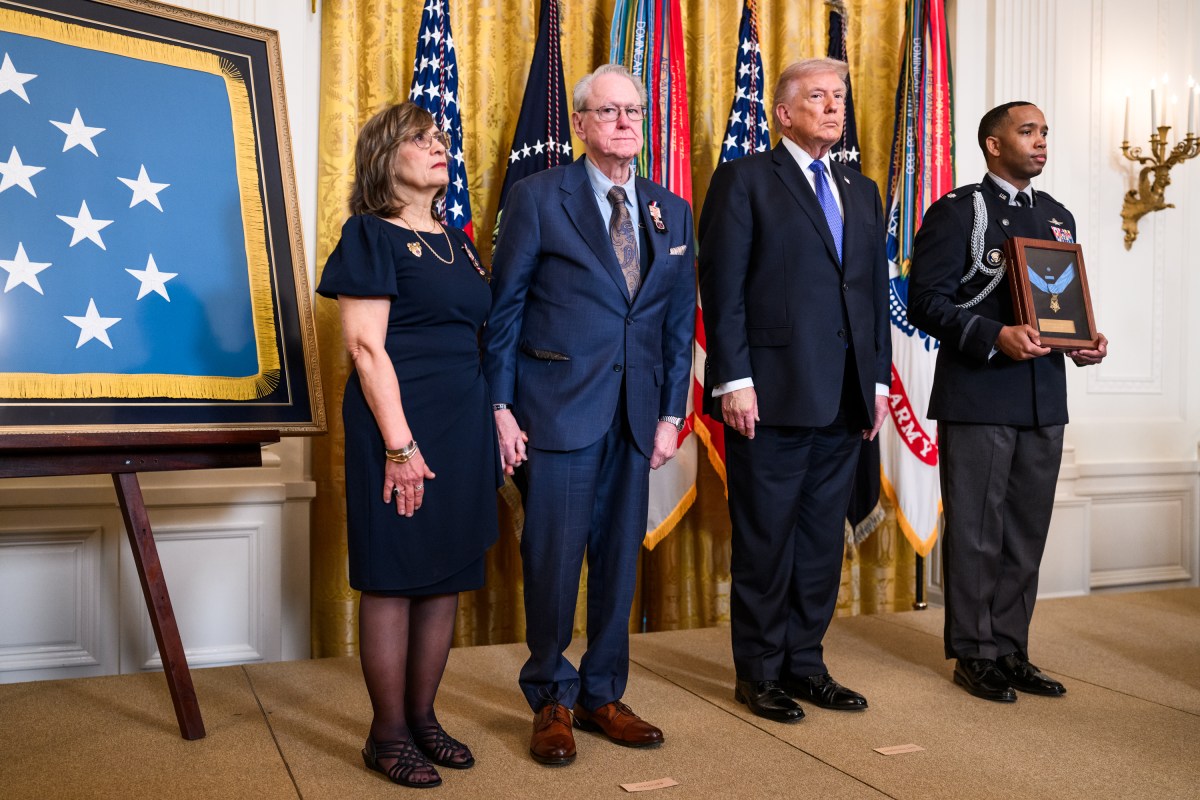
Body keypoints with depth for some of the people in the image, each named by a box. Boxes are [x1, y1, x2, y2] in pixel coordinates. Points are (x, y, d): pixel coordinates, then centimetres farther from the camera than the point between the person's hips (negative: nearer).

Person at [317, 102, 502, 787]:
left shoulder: (457, 241, 16)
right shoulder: (370, 236, -4)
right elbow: (366, 346, -12)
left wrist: (498, 420, 10)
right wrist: (400, 443, -18)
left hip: (464, 425, 7)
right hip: (401, 426, -7)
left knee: (446, 576, 10)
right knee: (393, 577, 1)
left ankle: (423, 717, 23)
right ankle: (389, 734, 13)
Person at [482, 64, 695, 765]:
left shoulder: (672, 212, 11)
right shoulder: (538, 197, -2)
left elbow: (681, 321, 12)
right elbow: (504, 308, -2)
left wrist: (671, 414, 6)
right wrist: (502, 407, -7)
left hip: (636, 413, 4)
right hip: (561, 408, -4)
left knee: (620, 557, 10)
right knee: (553, 557, 1)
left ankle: (603, 695, 26)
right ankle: (552, 701, 19)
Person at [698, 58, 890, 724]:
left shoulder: (862, 192, 19)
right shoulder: (745, 179, 0)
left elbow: (876, 290, 18)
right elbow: (723, 288, -7)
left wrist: (878, 378, 11)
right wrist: (734, 381, -14)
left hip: (843, 399, 6)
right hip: (771, 393, -6)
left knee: (822, 537, 12)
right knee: (765, 539, 3)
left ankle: (804, 662, 25)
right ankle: (759, 671, 17)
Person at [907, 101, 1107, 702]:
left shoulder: (1057, 217, 17)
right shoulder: (958, 212, -3)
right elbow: (926, 301, -11)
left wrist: (1086, 342, 2)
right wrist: (995, 336, -22)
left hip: (1044, 401, 7)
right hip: (977, 399, -6)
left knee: (1027, 531, 11)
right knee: (976, 530, 2)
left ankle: (1011, 649, 23)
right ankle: (975, 654, 14)